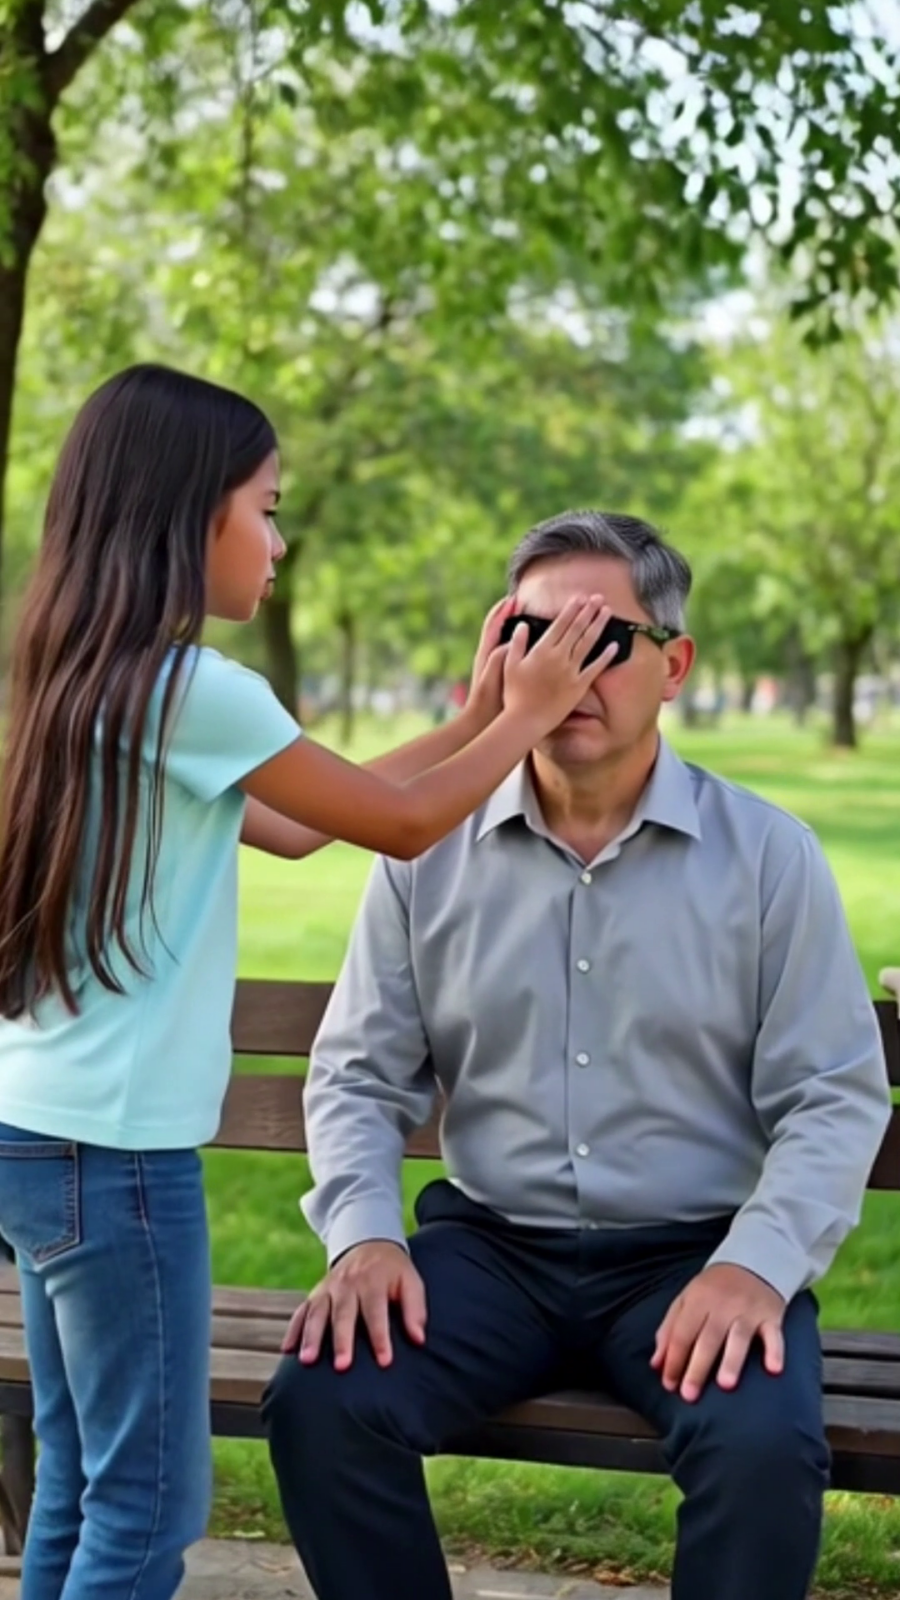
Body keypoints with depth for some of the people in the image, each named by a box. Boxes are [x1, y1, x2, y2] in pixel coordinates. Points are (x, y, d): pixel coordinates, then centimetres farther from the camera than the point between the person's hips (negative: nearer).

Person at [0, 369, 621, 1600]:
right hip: (114, 1150, -9)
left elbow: (298, 827, 17)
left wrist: (477, 715, 19)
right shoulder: (195, 689, -16)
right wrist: (529, 715, 10)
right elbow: (402, 826, -5)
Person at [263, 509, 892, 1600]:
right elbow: (359, 1073, 8)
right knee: (320, 1404, -24)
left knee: (765, 1448, -31)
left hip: (692, 1255, -2)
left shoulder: (767, 854, -1)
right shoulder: (429, 848, 4)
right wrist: (364, 1233, -11)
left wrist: (755, 1263, -19)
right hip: (490, 1246, 2)